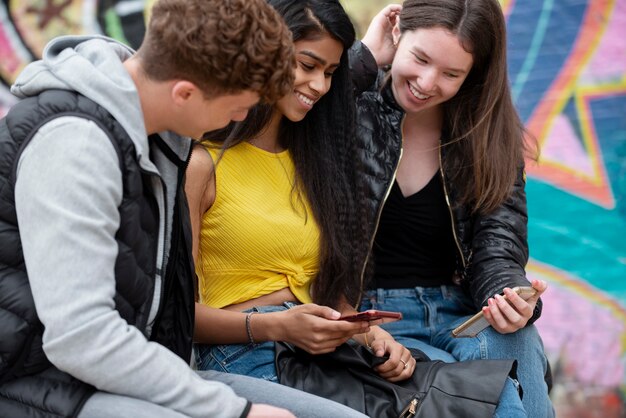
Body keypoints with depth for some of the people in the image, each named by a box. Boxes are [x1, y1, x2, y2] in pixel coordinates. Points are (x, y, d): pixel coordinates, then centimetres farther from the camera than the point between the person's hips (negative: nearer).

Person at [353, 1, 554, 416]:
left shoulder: (493, 141, 7)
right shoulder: (352, 110, -3)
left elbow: (497, 249, 0)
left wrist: (511, 299, -23)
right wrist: (363, 55, -12)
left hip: (461, 315, 3)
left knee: (516, 344, -31)